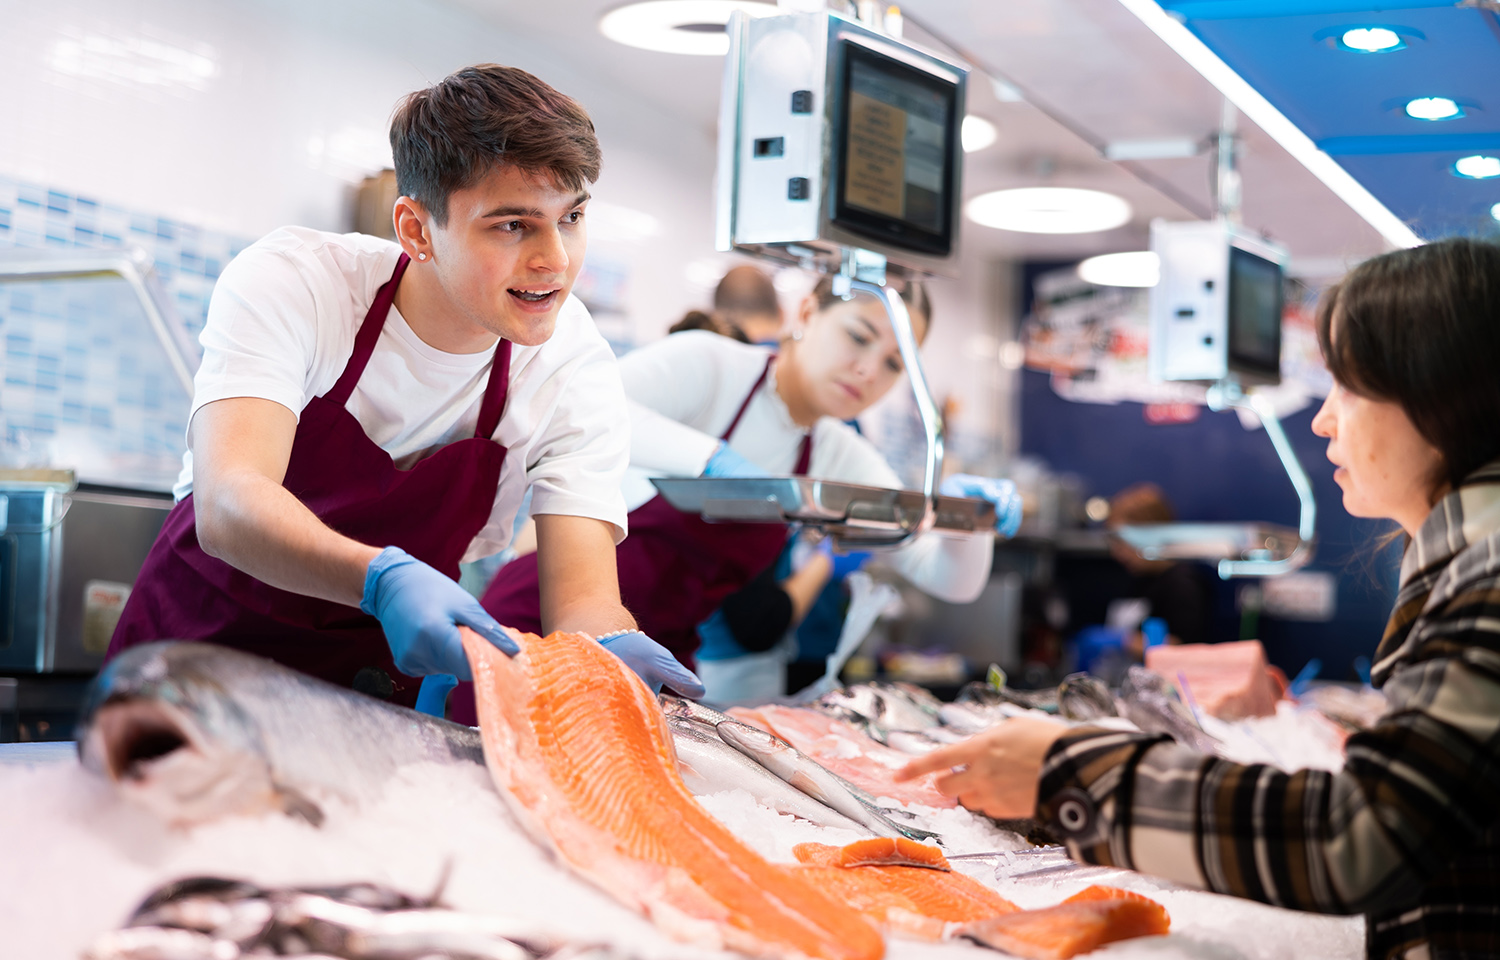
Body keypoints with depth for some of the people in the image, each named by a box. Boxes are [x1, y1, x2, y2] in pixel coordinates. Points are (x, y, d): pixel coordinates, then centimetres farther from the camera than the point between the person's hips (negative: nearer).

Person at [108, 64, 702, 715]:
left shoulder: (573, 367, -13)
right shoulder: (290, 279, -19)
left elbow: (582, 597, -19)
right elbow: (227, 507, -33)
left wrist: (612, 648, -44)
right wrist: (383, 578, -52)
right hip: (205, 635, -3)